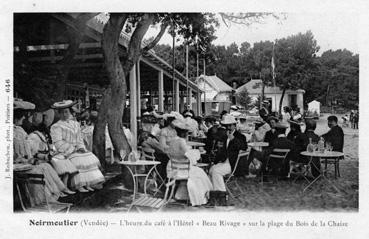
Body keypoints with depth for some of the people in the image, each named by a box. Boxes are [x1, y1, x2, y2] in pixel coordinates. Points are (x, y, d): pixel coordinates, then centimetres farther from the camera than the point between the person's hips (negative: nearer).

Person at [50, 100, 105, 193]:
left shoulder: (75, 124, 17)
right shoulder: (56, 127, -3)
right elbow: (59, 144, -11)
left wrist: (81, 148, -3)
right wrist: (74, 149, -15)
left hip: (77, 151, 6)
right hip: (64, 153, -5)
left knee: (90, 157, -18)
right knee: (77, 160, -31)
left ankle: (87, 183, -18)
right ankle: (79, 185, -24)